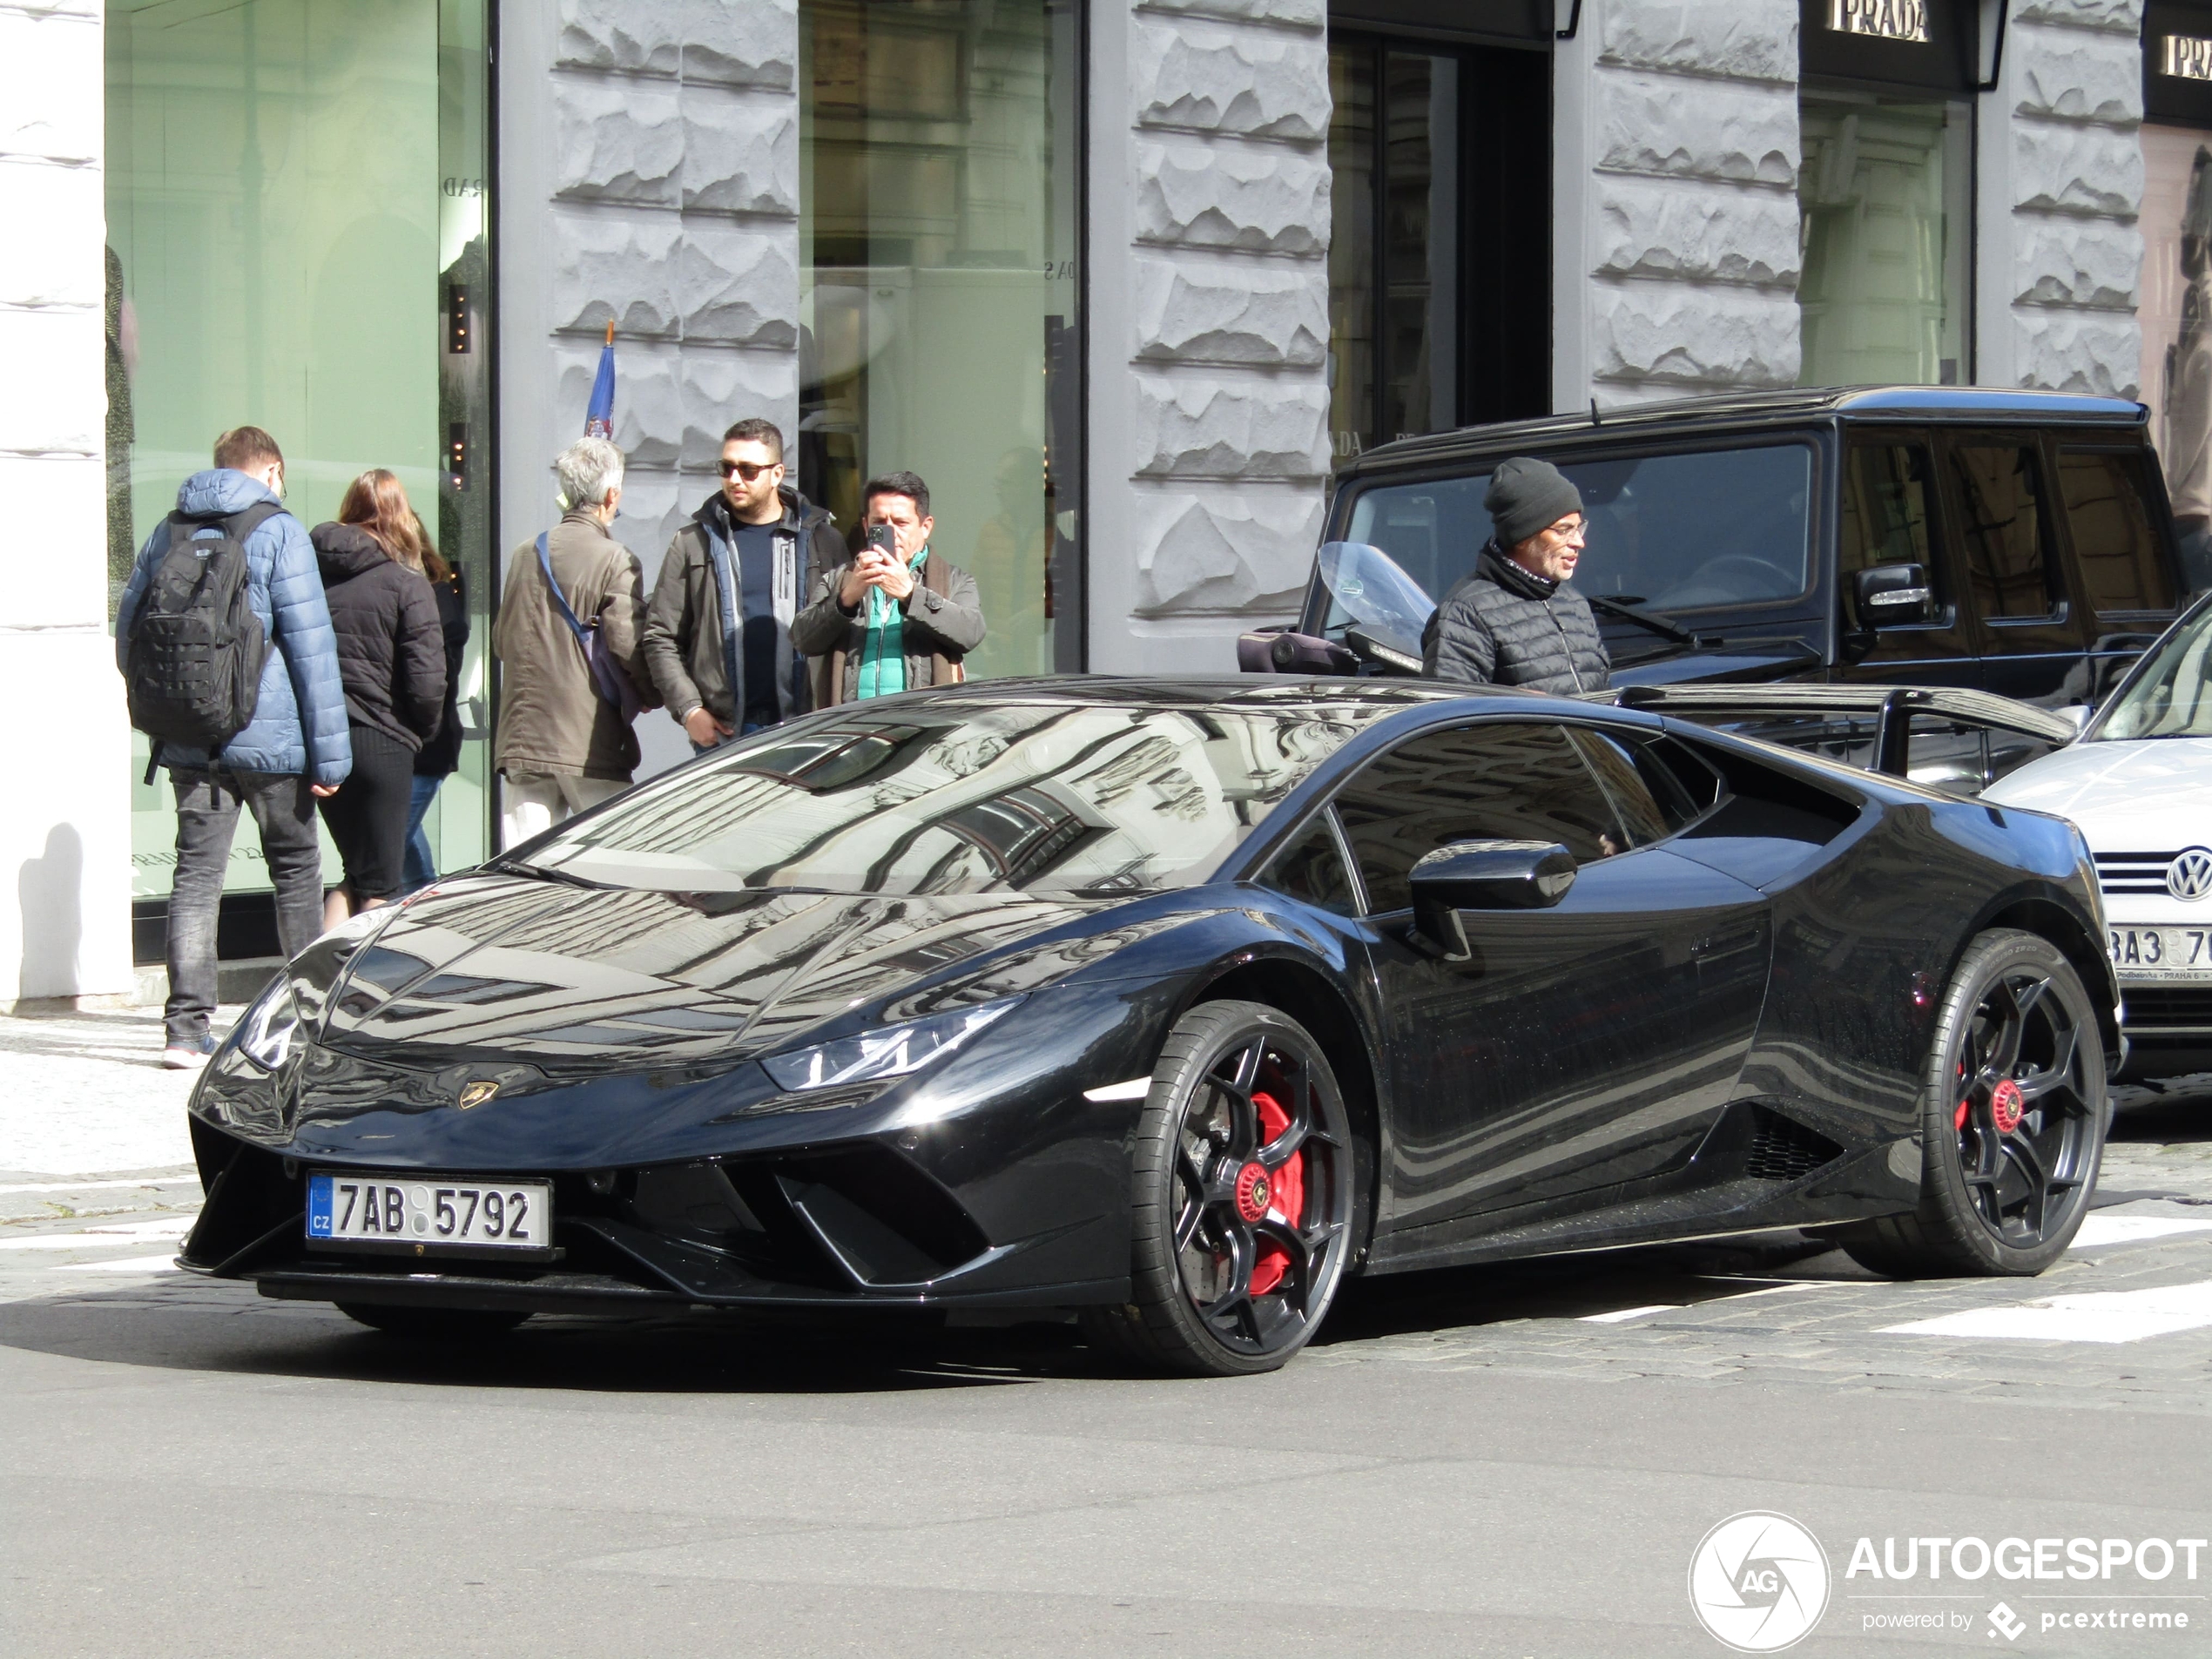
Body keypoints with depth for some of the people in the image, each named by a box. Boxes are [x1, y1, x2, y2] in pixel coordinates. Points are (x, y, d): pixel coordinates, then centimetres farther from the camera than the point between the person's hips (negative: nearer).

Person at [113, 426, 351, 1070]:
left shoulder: (167, 533, 9)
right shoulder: (278, 532, -7)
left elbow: (127, 637, 13)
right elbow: (311, 646, -11)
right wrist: (329, 752, -9)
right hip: (270, 739, -4)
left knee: (196, 875, 4)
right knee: (296, 871, 11)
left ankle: (186, 1028, -5)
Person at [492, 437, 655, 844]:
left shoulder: (526, 555, 8)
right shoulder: (615, 561, -9)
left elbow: (501, 640, 16)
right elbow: (628, 650, -14)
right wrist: (653, 693, 4)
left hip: (523, 736, 5)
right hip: (592, 747, -5)